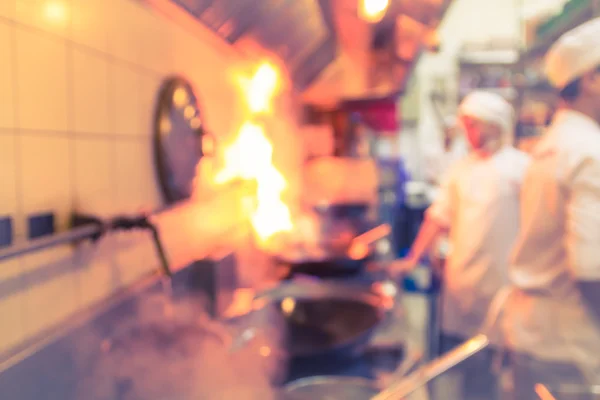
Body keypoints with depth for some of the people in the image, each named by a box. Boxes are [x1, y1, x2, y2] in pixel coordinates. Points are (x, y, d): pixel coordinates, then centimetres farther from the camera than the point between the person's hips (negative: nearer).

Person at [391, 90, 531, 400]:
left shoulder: (521, 166, -3)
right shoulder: (461, 169, 11)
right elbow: (439, 217, 10)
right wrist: (413, 259, 5)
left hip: (500, 281, -4)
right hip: (461, 280, 5)